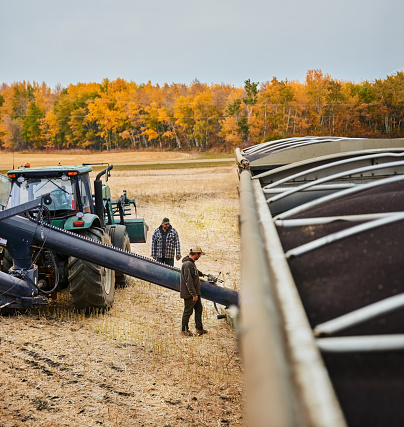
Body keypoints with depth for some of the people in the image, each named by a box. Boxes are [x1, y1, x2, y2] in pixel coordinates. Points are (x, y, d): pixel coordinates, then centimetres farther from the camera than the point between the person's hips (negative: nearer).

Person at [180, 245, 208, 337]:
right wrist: (194, 294, -23)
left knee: (199, 309, 13)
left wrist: (201, 273, 54)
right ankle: (184, 330, 16)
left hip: (195, 292, 10)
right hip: (189, 294, -10)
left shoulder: (192, 263, 10)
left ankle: (199, 329, 20)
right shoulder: (187, 264, -23)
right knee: (188, 311, 2)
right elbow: (188, 281, -25)